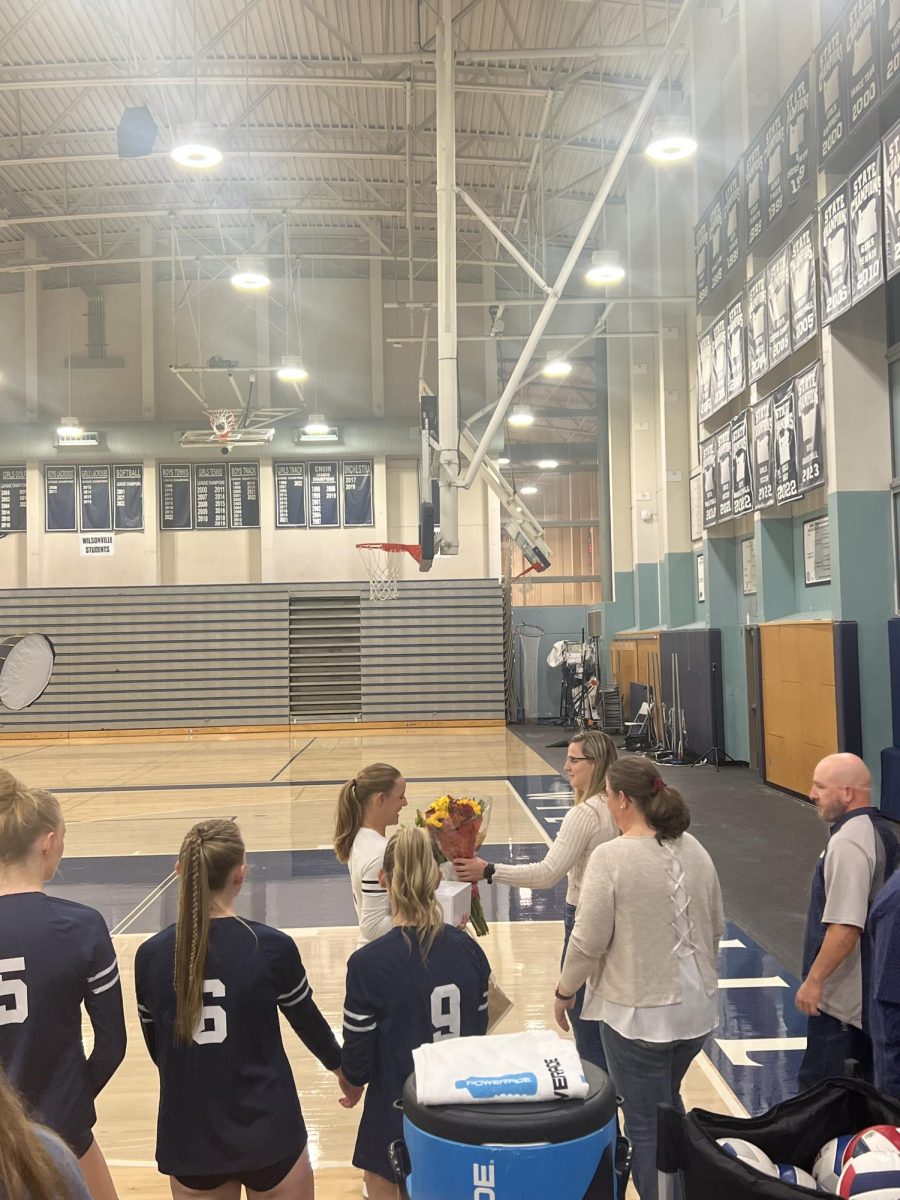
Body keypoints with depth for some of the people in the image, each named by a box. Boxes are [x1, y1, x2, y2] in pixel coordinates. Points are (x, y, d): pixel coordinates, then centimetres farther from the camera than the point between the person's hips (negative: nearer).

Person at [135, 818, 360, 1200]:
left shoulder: (151, 955, -8)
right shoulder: (271, 947, -15)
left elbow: (156, 1049, 6)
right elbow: (308, 1021, 2)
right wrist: (342, 1069, 22)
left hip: (190, 1139, 2)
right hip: (267, 1134, -2)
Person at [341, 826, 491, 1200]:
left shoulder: (367, 963, -22)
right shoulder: (468, 949, -9)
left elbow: (357, 1066, -13)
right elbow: (478, 1033, 3)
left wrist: (352, 1077, 8)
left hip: (398, 1124, -4)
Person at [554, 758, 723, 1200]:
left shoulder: (611, 857, -20)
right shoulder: (694, 849, 1)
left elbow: (588, 940, -16)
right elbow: (715, 928, 10)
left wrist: (564, 991, -1)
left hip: (637, 1013, -7)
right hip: (697, 1006, 7)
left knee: (647, 1124, 10)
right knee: (667, 1105, 27)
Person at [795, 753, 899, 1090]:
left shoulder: (847, 844, -24)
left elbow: (845, 927, -29)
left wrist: (813, 980, -20)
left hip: (841, 994, -10)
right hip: (873, 986, 10)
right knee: (870, 1079, 19)